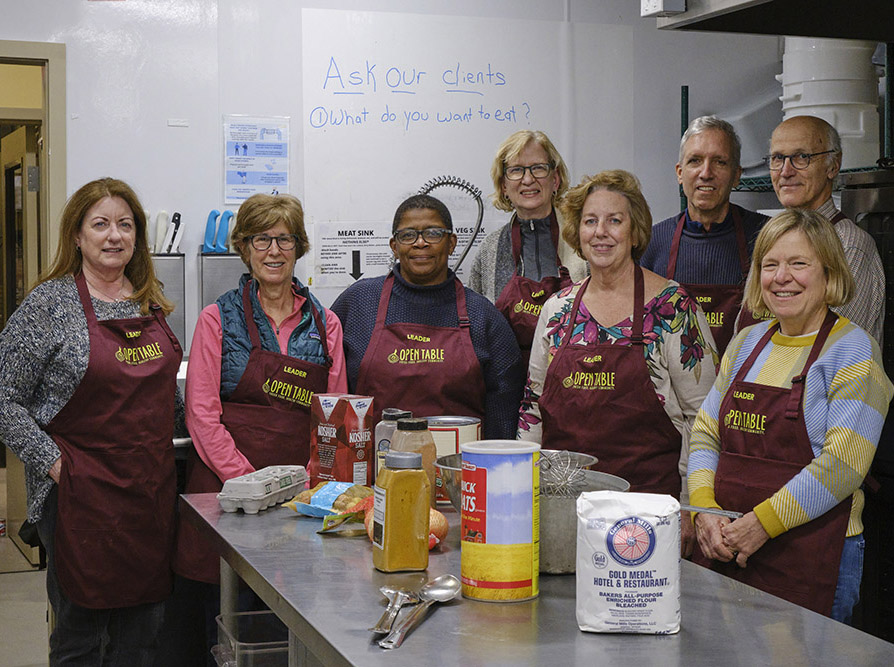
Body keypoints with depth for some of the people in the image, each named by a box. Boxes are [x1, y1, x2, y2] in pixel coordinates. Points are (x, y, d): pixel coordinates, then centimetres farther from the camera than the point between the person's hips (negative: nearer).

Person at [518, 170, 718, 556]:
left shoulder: (674, 308, -4)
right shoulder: (557, 308, 9)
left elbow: (703, 415, -3)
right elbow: (533, 406, 17)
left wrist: (688, 508, -7)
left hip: (648, 495, -3)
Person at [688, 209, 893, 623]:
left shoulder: (853, 351, -7)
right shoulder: (746, 344, 12)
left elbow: (842, 464, -15)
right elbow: (706, 433, 12)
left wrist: (760, 523, -18)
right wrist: (705, 511, -5)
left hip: (811, 556, -5)